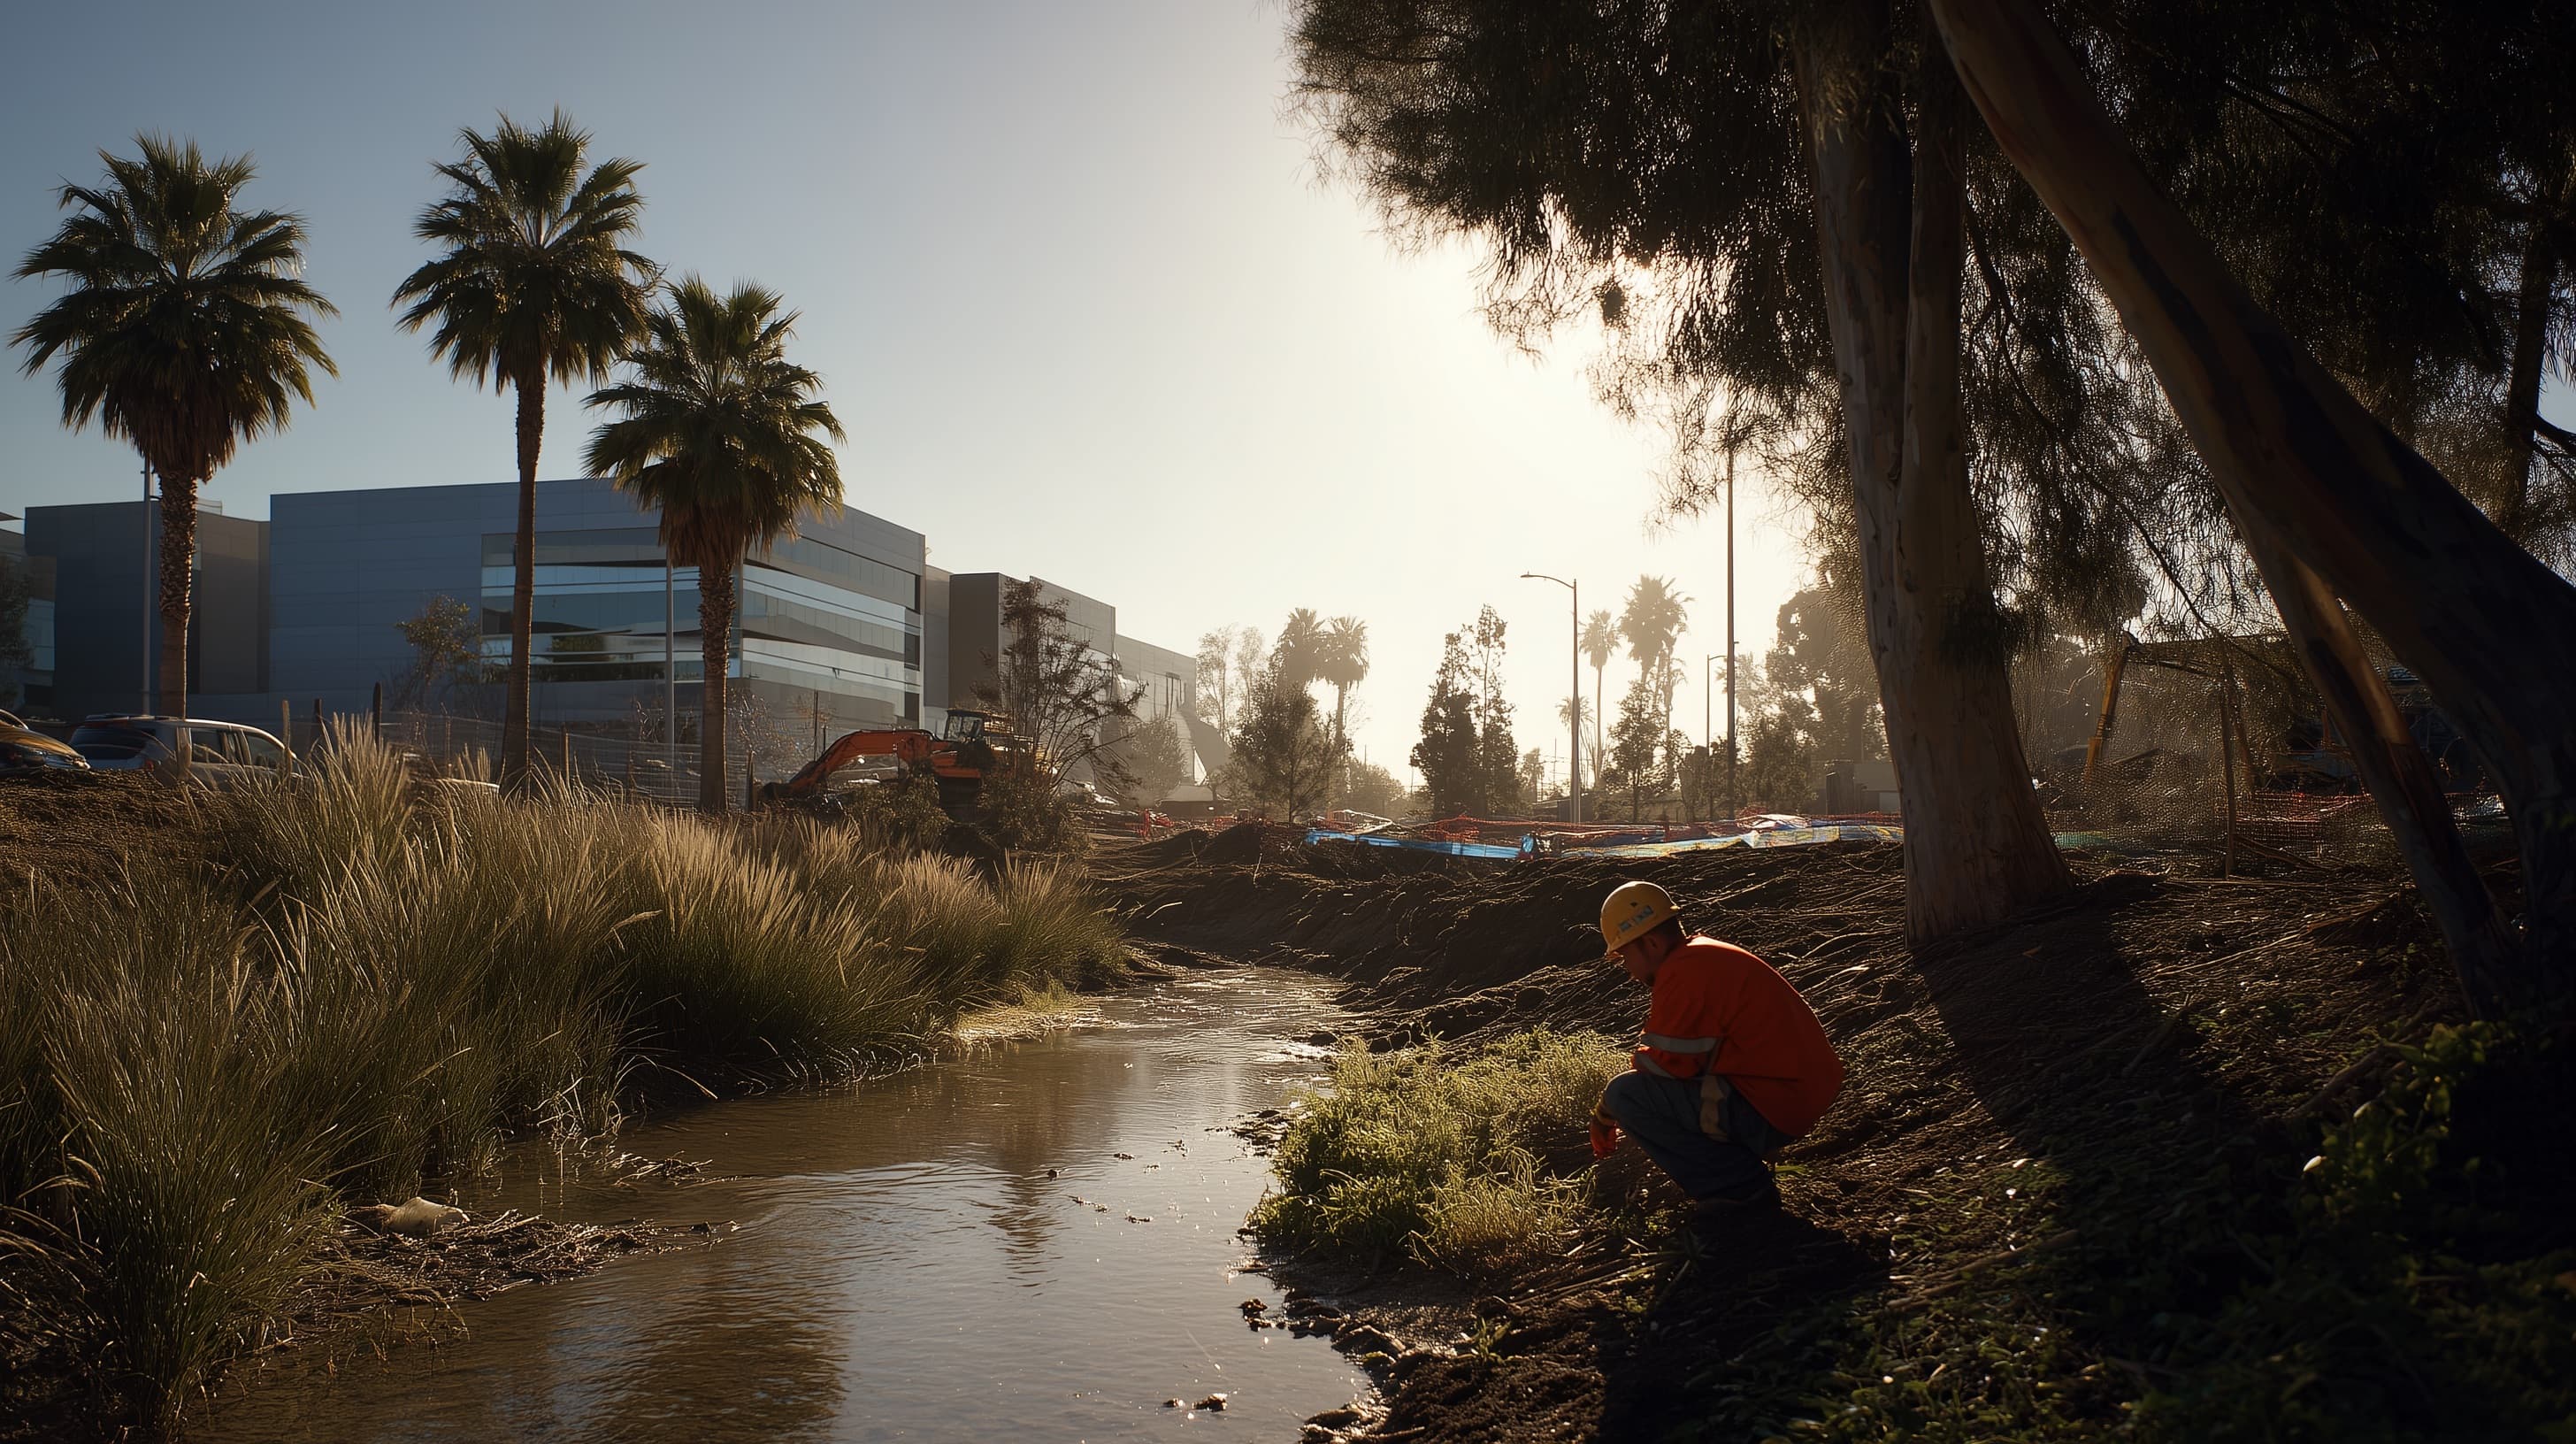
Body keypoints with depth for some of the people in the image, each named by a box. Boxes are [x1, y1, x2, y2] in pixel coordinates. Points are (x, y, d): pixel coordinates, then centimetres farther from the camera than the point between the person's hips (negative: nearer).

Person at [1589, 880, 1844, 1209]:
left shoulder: (1684, 970, -17)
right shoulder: (1704, 956, 15)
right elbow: (1685, 1056, 25)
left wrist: (1605, 1113, 0)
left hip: (1776, 1108, -11)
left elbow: (1670, 1066, -15)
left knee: (1624, 1095, -13)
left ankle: (1739, 1187, -6)